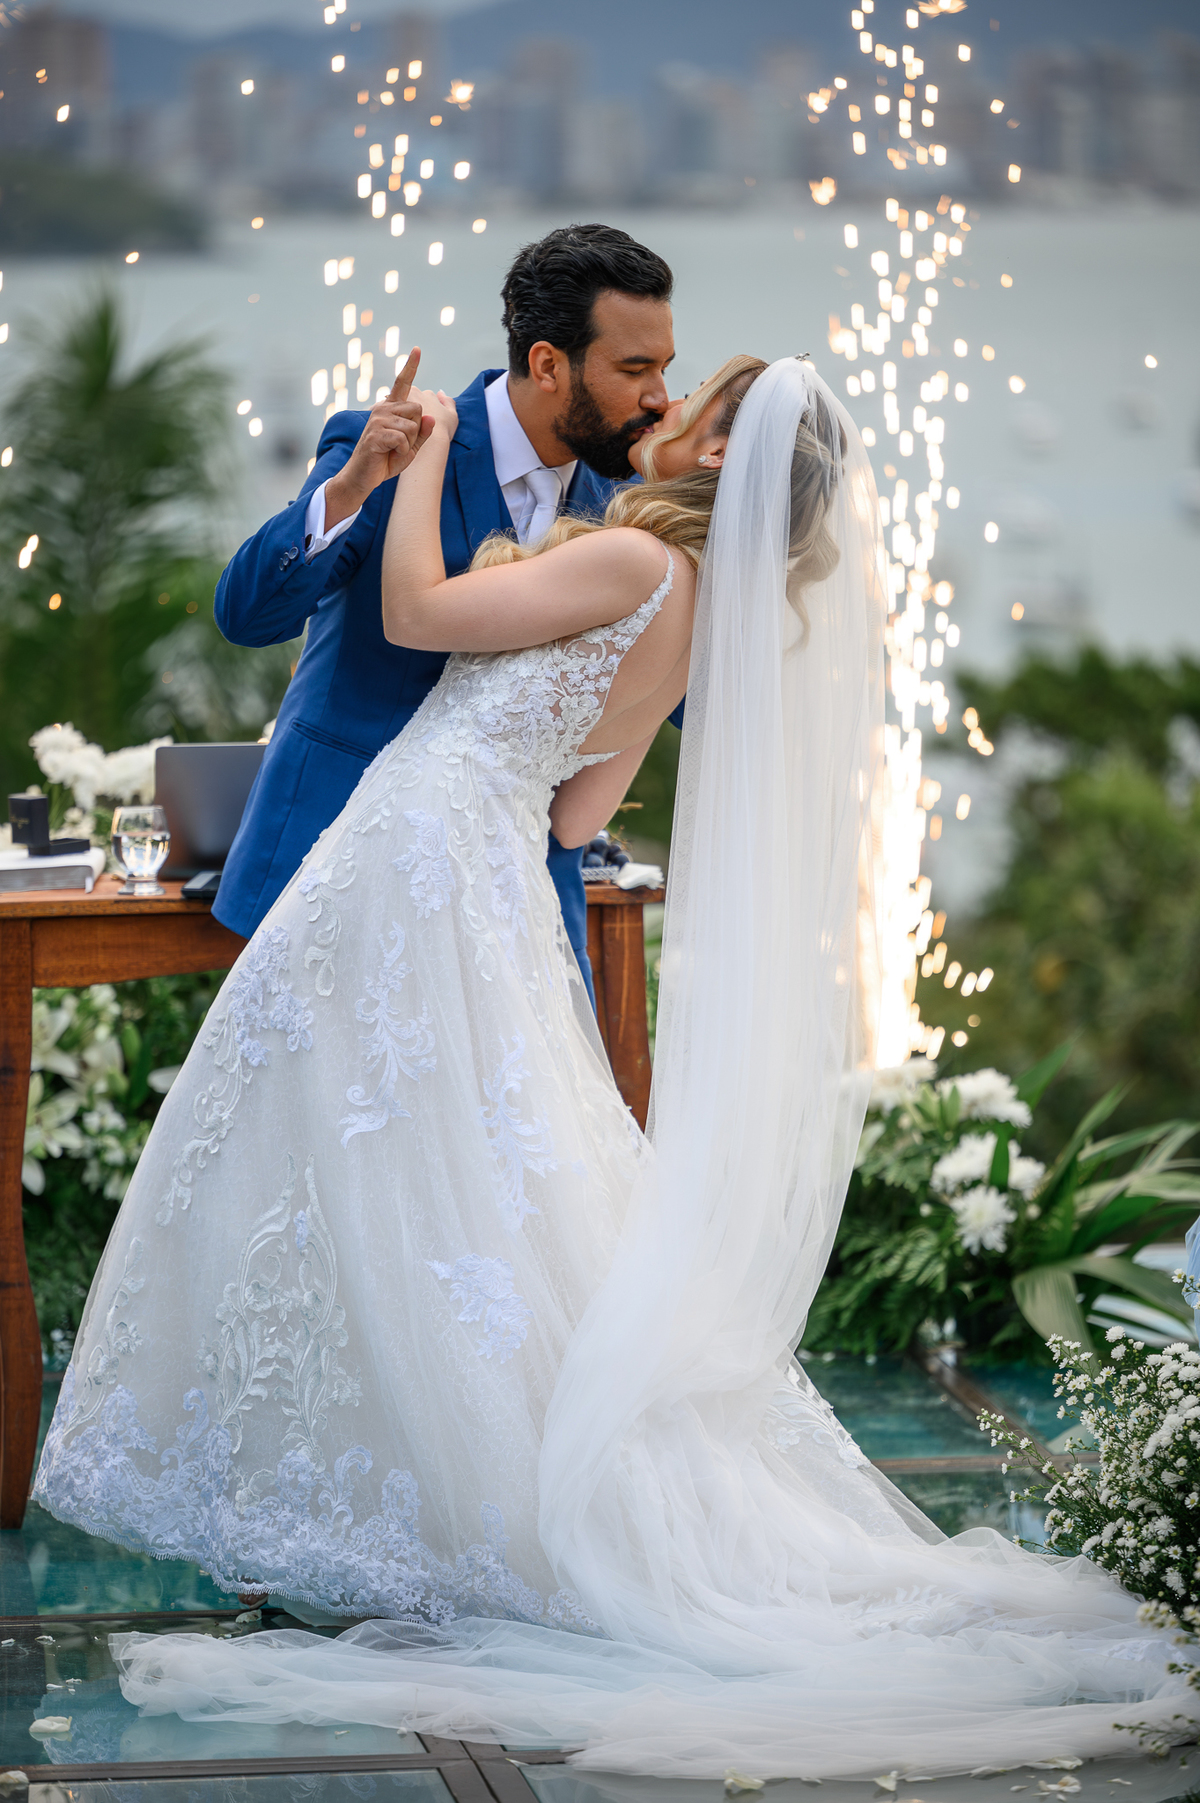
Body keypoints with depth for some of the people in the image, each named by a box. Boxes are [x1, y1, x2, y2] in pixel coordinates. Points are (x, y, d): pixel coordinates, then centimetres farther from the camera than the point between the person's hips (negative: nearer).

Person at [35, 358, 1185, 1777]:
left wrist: (427, 449, -1)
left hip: (417, 864, -9)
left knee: (393, 1178, -4)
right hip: (493, 875, 9)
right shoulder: (697, 619, 12)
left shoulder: (635, 565, -15)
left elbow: (415, 610, -13)